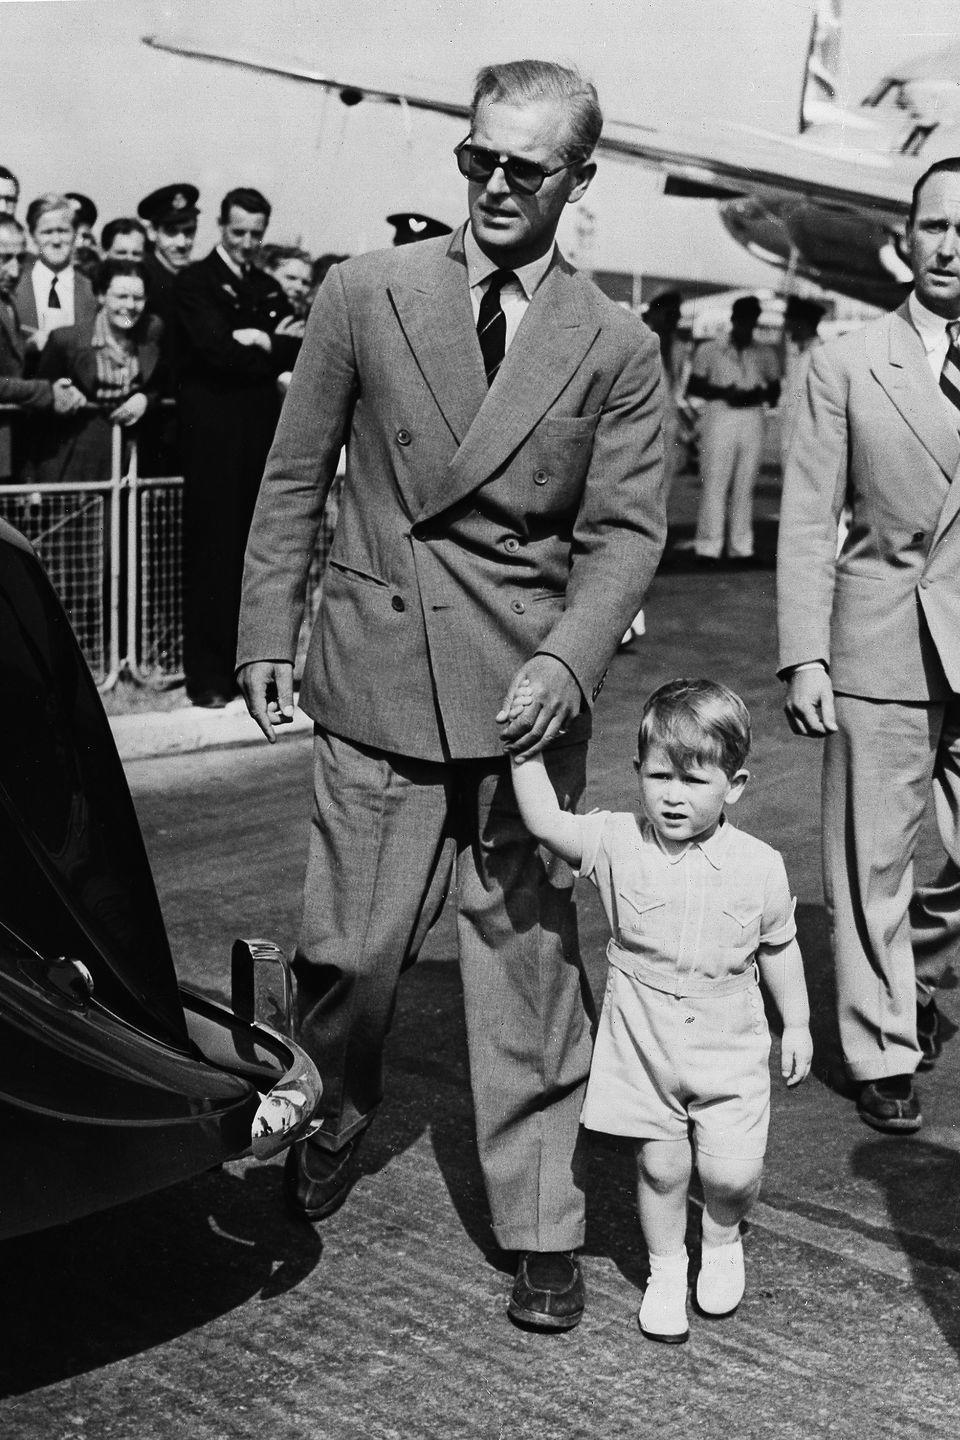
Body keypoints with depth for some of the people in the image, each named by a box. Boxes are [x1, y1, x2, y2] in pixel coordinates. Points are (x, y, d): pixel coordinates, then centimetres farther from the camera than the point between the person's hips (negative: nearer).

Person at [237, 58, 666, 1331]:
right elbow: (294, 477, 7)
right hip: (377, 672, 0)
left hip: (529, 692, 0)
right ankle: (336, 1117, 37)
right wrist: (267, 634, 3)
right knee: (351, 946, 5)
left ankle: (541, 1232, 17)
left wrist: (568, 662, -14)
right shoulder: (363, 295, 4)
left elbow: (625, 527, 1)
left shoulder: (616, 348, 4)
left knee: (529, 960, 3)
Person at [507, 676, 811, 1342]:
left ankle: (723, 1244, 33)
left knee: (732, 1171, -1)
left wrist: (796, 1022, 13)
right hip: (642, 1041, 0)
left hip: (730, 1044, 0)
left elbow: (778, 946, 6)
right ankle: (666, 1270, 32)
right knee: (661, 1165, 7)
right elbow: (546, 821, -18)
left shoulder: (759, 866, -7)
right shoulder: (619, 844, -9)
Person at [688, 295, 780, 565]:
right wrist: (723, 392, -12)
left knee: (744, 486, 2)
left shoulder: (764, 355, 14)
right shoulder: (710, 350, 7)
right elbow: (693, 385, 4)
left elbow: (775, 390, 16)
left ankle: (741, 547, 5)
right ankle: (708, 546, -5)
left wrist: (757, 395, -7)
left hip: (752, 420, 3)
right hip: (719, 418, -2)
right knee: (715, 483, -7)